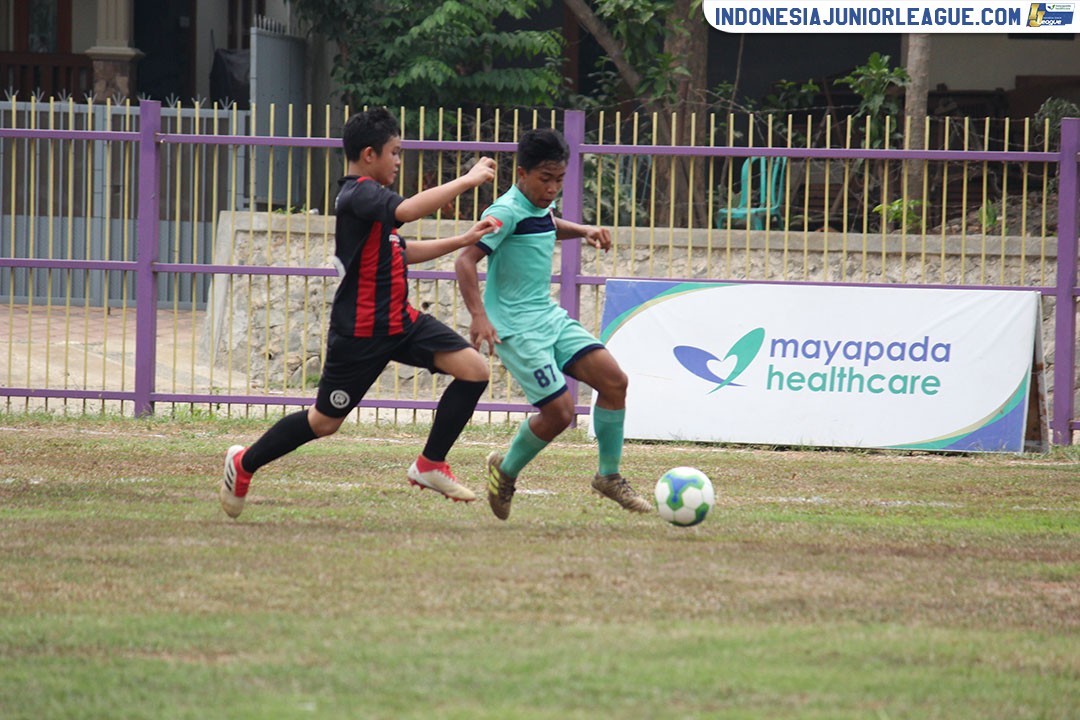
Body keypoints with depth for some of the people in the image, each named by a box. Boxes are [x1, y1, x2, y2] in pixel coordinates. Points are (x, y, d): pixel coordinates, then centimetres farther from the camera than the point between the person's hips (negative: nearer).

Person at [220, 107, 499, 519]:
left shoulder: (368, 197, 14)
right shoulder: (358, 195, -18)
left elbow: (400, 252, 27)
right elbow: (408, 210, -37)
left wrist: (462, 241, 20)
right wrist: (467, 181, -29)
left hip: (399, 321, 9)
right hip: (361, 332, -9)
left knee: (474, 369, -6)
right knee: (325, 422, 3)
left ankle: (431, 465, 3)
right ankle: (244, 464, 24)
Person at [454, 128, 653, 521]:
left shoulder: (541, 206, 9)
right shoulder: (507, 212, -18)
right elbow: (465, 261, -25)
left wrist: (582, 231, 19)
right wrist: (479, 317, -35)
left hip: (549, 317, 9)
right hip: (515, 326, -9)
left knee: (613, 380, -3)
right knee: (559, 411, -13)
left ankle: (609, 476, 10)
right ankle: (506, 472, 13)